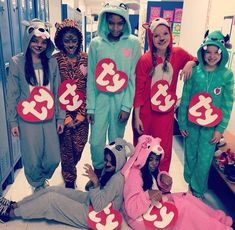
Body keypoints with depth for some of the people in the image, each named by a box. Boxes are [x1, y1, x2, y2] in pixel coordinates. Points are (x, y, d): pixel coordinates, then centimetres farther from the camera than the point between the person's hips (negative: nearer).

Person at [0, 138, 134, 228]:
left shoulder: (118, 179, -26)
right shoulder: (110, 171, 0)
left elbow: (98, 206, -28)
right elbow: (98, 191, 7)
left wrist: (95, 181, -30)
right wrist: (94, 181, -10)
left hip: (93, 215, -8)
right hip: (90, 200, 8)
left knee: (51, 199, -13)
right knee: (54, 190, 2)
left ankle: (11, 213, 4)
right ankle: (15, 205, 14)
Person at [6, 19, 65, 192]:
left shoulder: (52, 62, 2)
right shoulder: (17, 62, -4)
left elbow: (58, 92, 5)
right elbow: (12, 94, -1)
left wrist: (60, 117, 5)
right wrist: (13, 121, -1)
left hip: (49, 119, 2)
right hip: (27, 121, -2)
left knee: (54, 159, 7)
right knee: (33, 160, 7)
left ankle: (42, 179, 42)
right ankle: (38, 185, 39)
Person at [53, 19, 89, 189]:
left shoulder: (86, 59, 2)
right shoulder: (55, 60, -4)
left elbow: (90, 87, 1)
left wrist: (82, 112, -6)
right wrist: (65, 116, -9)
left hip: (82, 111, 2)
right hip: (63, 111, -2)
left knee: (79, 146, 9)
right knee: (66, 147, 7)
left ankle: (69, 172, 41)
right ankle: (69, 181, 30)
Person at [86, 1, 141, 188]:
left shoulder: (133, 43, -2)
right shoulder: (96, 43, 1)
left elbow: (133, 77, -4)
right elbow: (91, 78, 1)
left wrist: (127, 106, -8)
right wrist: (90, 107, -2)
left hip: (122, 100, -1)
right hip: (100, 99, 1)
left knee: (116, 141, 11)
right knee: (96, 141, 3)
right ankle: (98, 172, 31)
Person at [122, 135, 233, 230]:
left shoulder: (151, 170, 0)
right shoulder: (134, 175, -25)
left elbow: (161, 189, 6)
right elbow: (131, 210, -26)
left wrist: (163, 178, -15)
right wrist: (148, 195, -41)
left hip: (155, 205, 8)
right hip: (141, 217, -8)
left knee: (186, 197, -4)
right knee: (183, 205, -14)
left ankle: (219, 220, 2)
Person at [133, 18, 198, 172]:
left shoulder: (178, 53, -2)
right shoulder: (145, 60, -10)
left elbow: (195, 60, 19)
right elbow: (139, 91, -7)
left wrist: (190, 64, -6)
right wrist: (136, 117, -7)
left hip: (166, 112, 2)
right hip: (145, 113, -2)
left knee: (164, 152, 10)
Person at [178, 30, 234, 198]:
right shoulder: (194, 71, -5)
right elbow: (185, 98, -1)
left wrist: (220, 129, -4)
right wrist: (182, 122, -2)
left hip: (212, 126, 0)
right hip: (191, 123, 1)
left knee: (204, 160, 6)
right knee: (190, 155, 13)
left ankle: (198, 190, 28)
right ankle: (190, 183, 37)